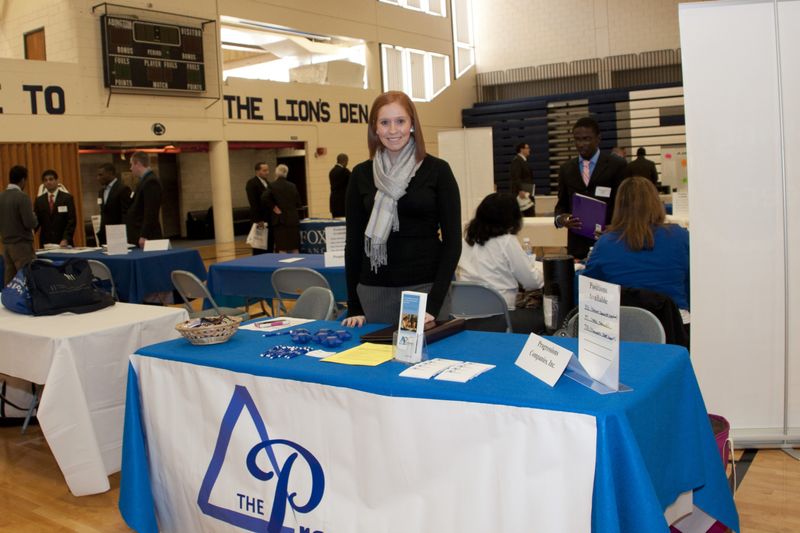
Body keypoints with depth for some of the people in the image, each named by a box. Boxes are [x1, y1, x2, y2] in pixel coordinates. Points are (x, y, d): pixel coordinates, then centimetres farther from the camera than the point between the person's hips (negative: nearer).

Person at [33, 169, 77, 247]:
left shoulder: (67, 198, 1)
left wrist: (66, 239, -17)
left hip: (64, 243, -2)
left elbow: (72, 221, -5)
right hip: (45, 243, 2)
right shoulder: (39, 200, 10)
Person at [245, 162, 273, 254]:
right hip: (260, 221, -7)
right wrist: (259, 220, -20)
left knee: (270, 247, 7)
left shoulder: (267, 183, 16)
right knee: (259, 249, -2)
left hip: (269, 220, 8)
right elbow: (253, 203, -15)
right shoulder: (251, 183, -9)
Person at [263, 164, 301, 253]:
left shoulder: (273, 185, -7)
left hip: (280, 219, -4)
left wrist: (273, 207, -8)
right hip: (293, 219, 4)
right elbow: (298, 202, 8)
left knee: (282, 249, -3)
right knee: (294, 248, 9)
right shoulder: (293, 186, 5)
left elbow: (265, 198, -20)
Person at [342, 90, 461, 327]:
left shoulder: (437, 170, -2)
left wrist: (434, 302, -13)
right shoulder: (361, 174, 5)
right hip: (373, 290, 2)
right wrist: (354, 306, 2)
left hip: (424, 287, -2)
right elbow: (354, 242, 7)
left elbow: (452, 241, -4)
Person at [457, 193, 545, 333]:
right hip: (497, 320, -6)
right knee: (543, 316, 14)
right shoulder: (507, 241, -8)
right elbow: (532, 282, -3)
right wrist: (543, 272, 21)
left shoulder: (467, 238, 8)